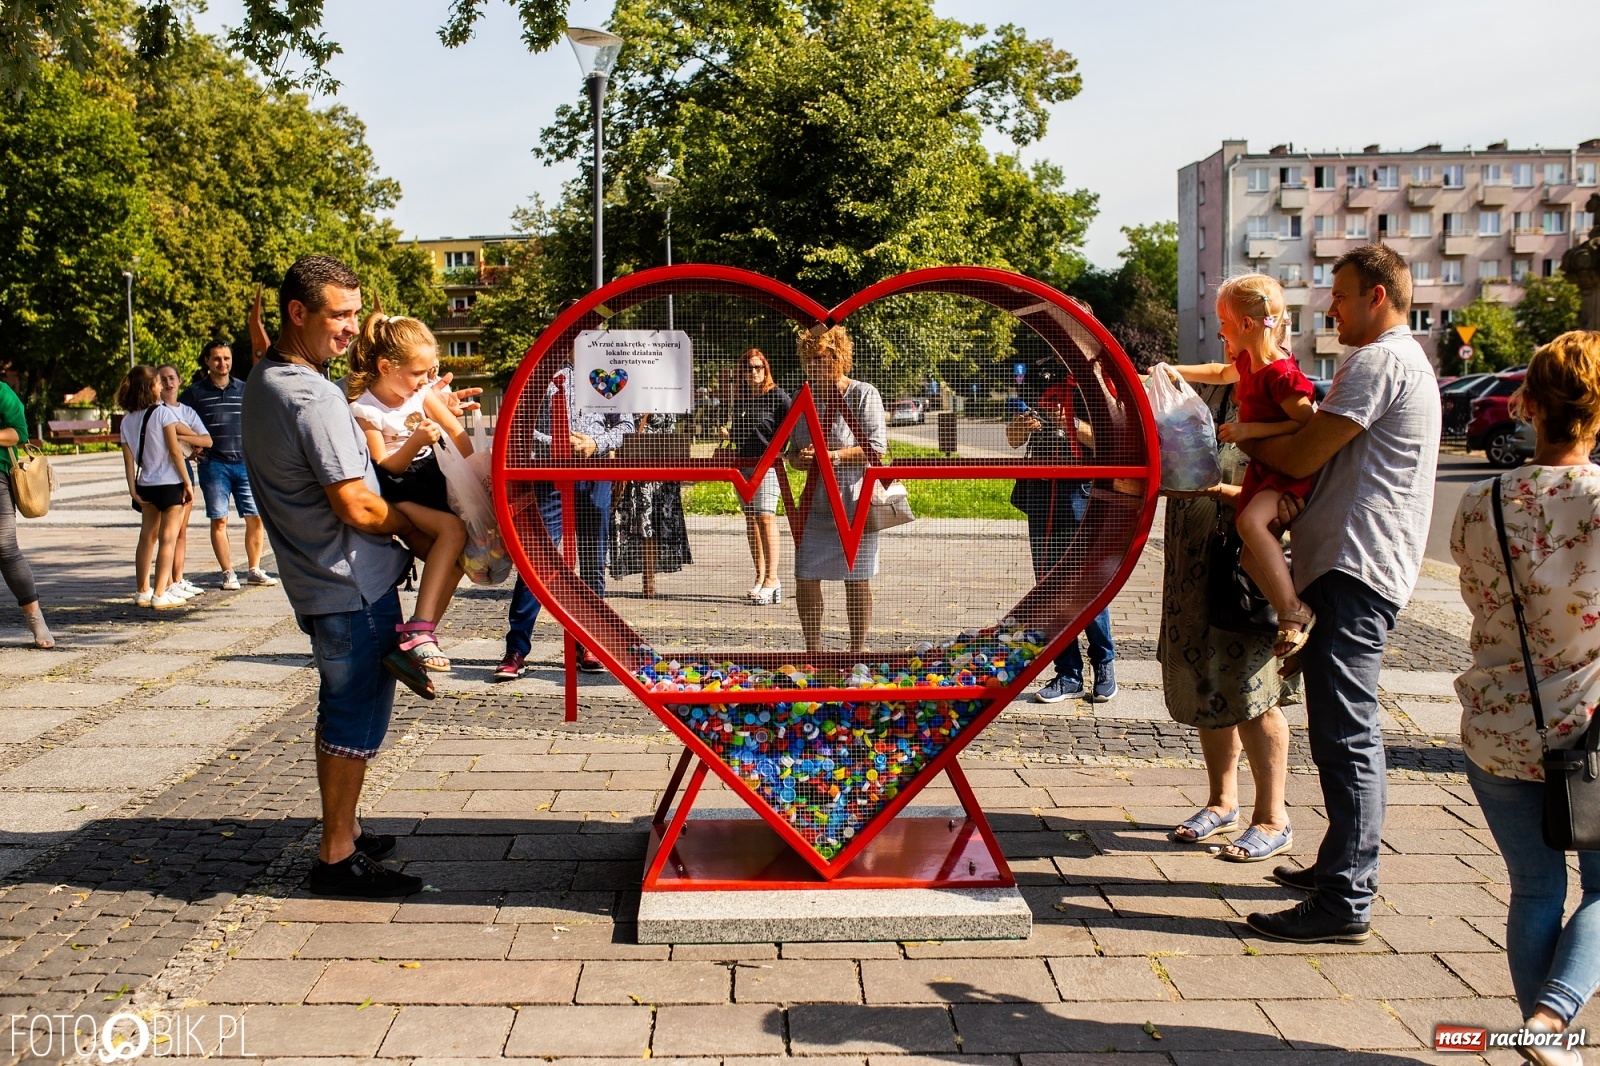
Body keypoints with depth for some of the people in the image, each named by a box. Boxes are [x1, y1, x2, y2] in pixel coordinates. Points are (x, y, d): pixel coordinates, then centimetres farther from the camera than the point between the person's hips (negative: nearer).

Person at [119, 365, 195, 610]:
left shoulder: (127, 420, 6)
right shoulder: (164, 412, -9)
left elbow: (128, 458, 1)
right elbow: (174, 450, -12)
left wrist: (133, 489, 0)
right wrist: (187, 483, -8)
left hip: (146, 485, 6)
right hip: (170, 483, -6)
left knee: (147, 537, 15)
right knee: (168, 538, -4)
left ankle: (142, 591, 19)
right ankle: (160, 594, -8)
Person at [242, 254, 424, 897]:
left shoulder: (264, 380, 8)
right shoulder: (313, 398, -22)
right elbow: (357, 507, -23)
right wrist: (414, 529, -6)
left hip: (317, 580, 10)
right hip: (355, 585, -10)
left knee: (342, 713, 20)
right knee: (356, 722, -1)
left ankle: (343, 833, 32)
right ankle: (337, 859, 8)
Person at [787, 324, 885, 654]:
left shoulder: (863, 395, -5)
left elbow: (876, 449, -12)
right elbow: (792, 450, 16)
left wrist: (831, 456, -20)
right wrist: (800, 459, -7)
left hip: (855, 503, -5)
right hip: (816, 503, 5)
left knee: (857, 578, 3)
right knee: (805, 577, 2)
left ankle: (858, 649, 15)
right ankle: (813, 650, 16)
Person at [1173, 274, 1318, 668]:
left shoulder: (1281, 373, -21)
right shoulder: (1248, 364, 10)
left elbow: (1309, 426, -28)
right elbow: (1221, 373, 34)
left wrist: (1250, 430, -28)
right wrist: (1176, 371, 29)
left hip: (1292, 471, -10)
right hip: (1263, 471, 10)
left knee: (1251, 521, -34)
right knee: (1250, 555, 1)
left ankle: (1295, 611, -27)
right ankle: (1293, 625, 8)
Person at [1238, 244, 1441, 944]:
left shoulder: (1381, 361, -11)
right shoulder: (1405, 360, 24)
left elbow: (1301, 455, -13)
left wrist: (1244, 438, 5)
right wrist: (1291, 492, 7)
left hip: (1355, 568, -11)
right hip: (1356, 566, 11)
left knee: (1345, 734, -10)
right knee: (1347, 732, 16)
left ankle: (1345, 903, -6)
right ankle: (1345, 867, 27)